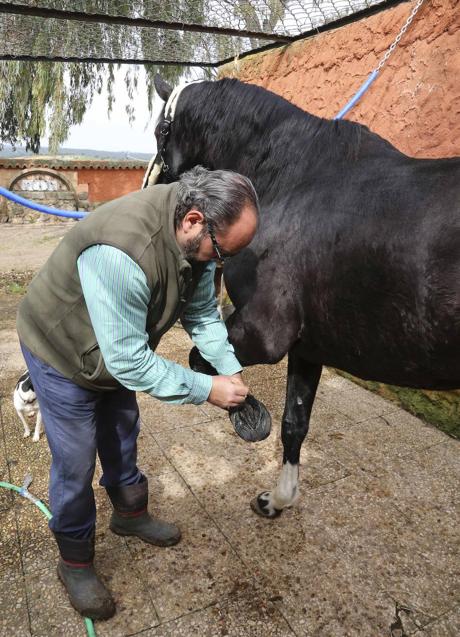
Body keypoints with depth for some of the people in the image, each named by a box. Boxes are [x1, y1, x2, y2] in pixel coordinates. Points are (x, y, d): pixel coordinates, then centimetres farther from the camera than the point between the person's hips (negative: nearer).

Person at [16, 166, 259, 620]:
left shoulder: (197, 236, -17)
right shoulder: (121, 252, -43)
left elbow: (203, 314, -5)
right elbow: (129, 360, -37)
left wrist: (231, 372, -15)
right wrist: (207, 389, -31)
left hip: (116, 351, 7)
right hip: (61, 353, -7)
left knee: (122, 437, 22)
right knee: (75, 463, 5)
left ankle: (130, 513, 47)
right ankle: (75, 562, 29)